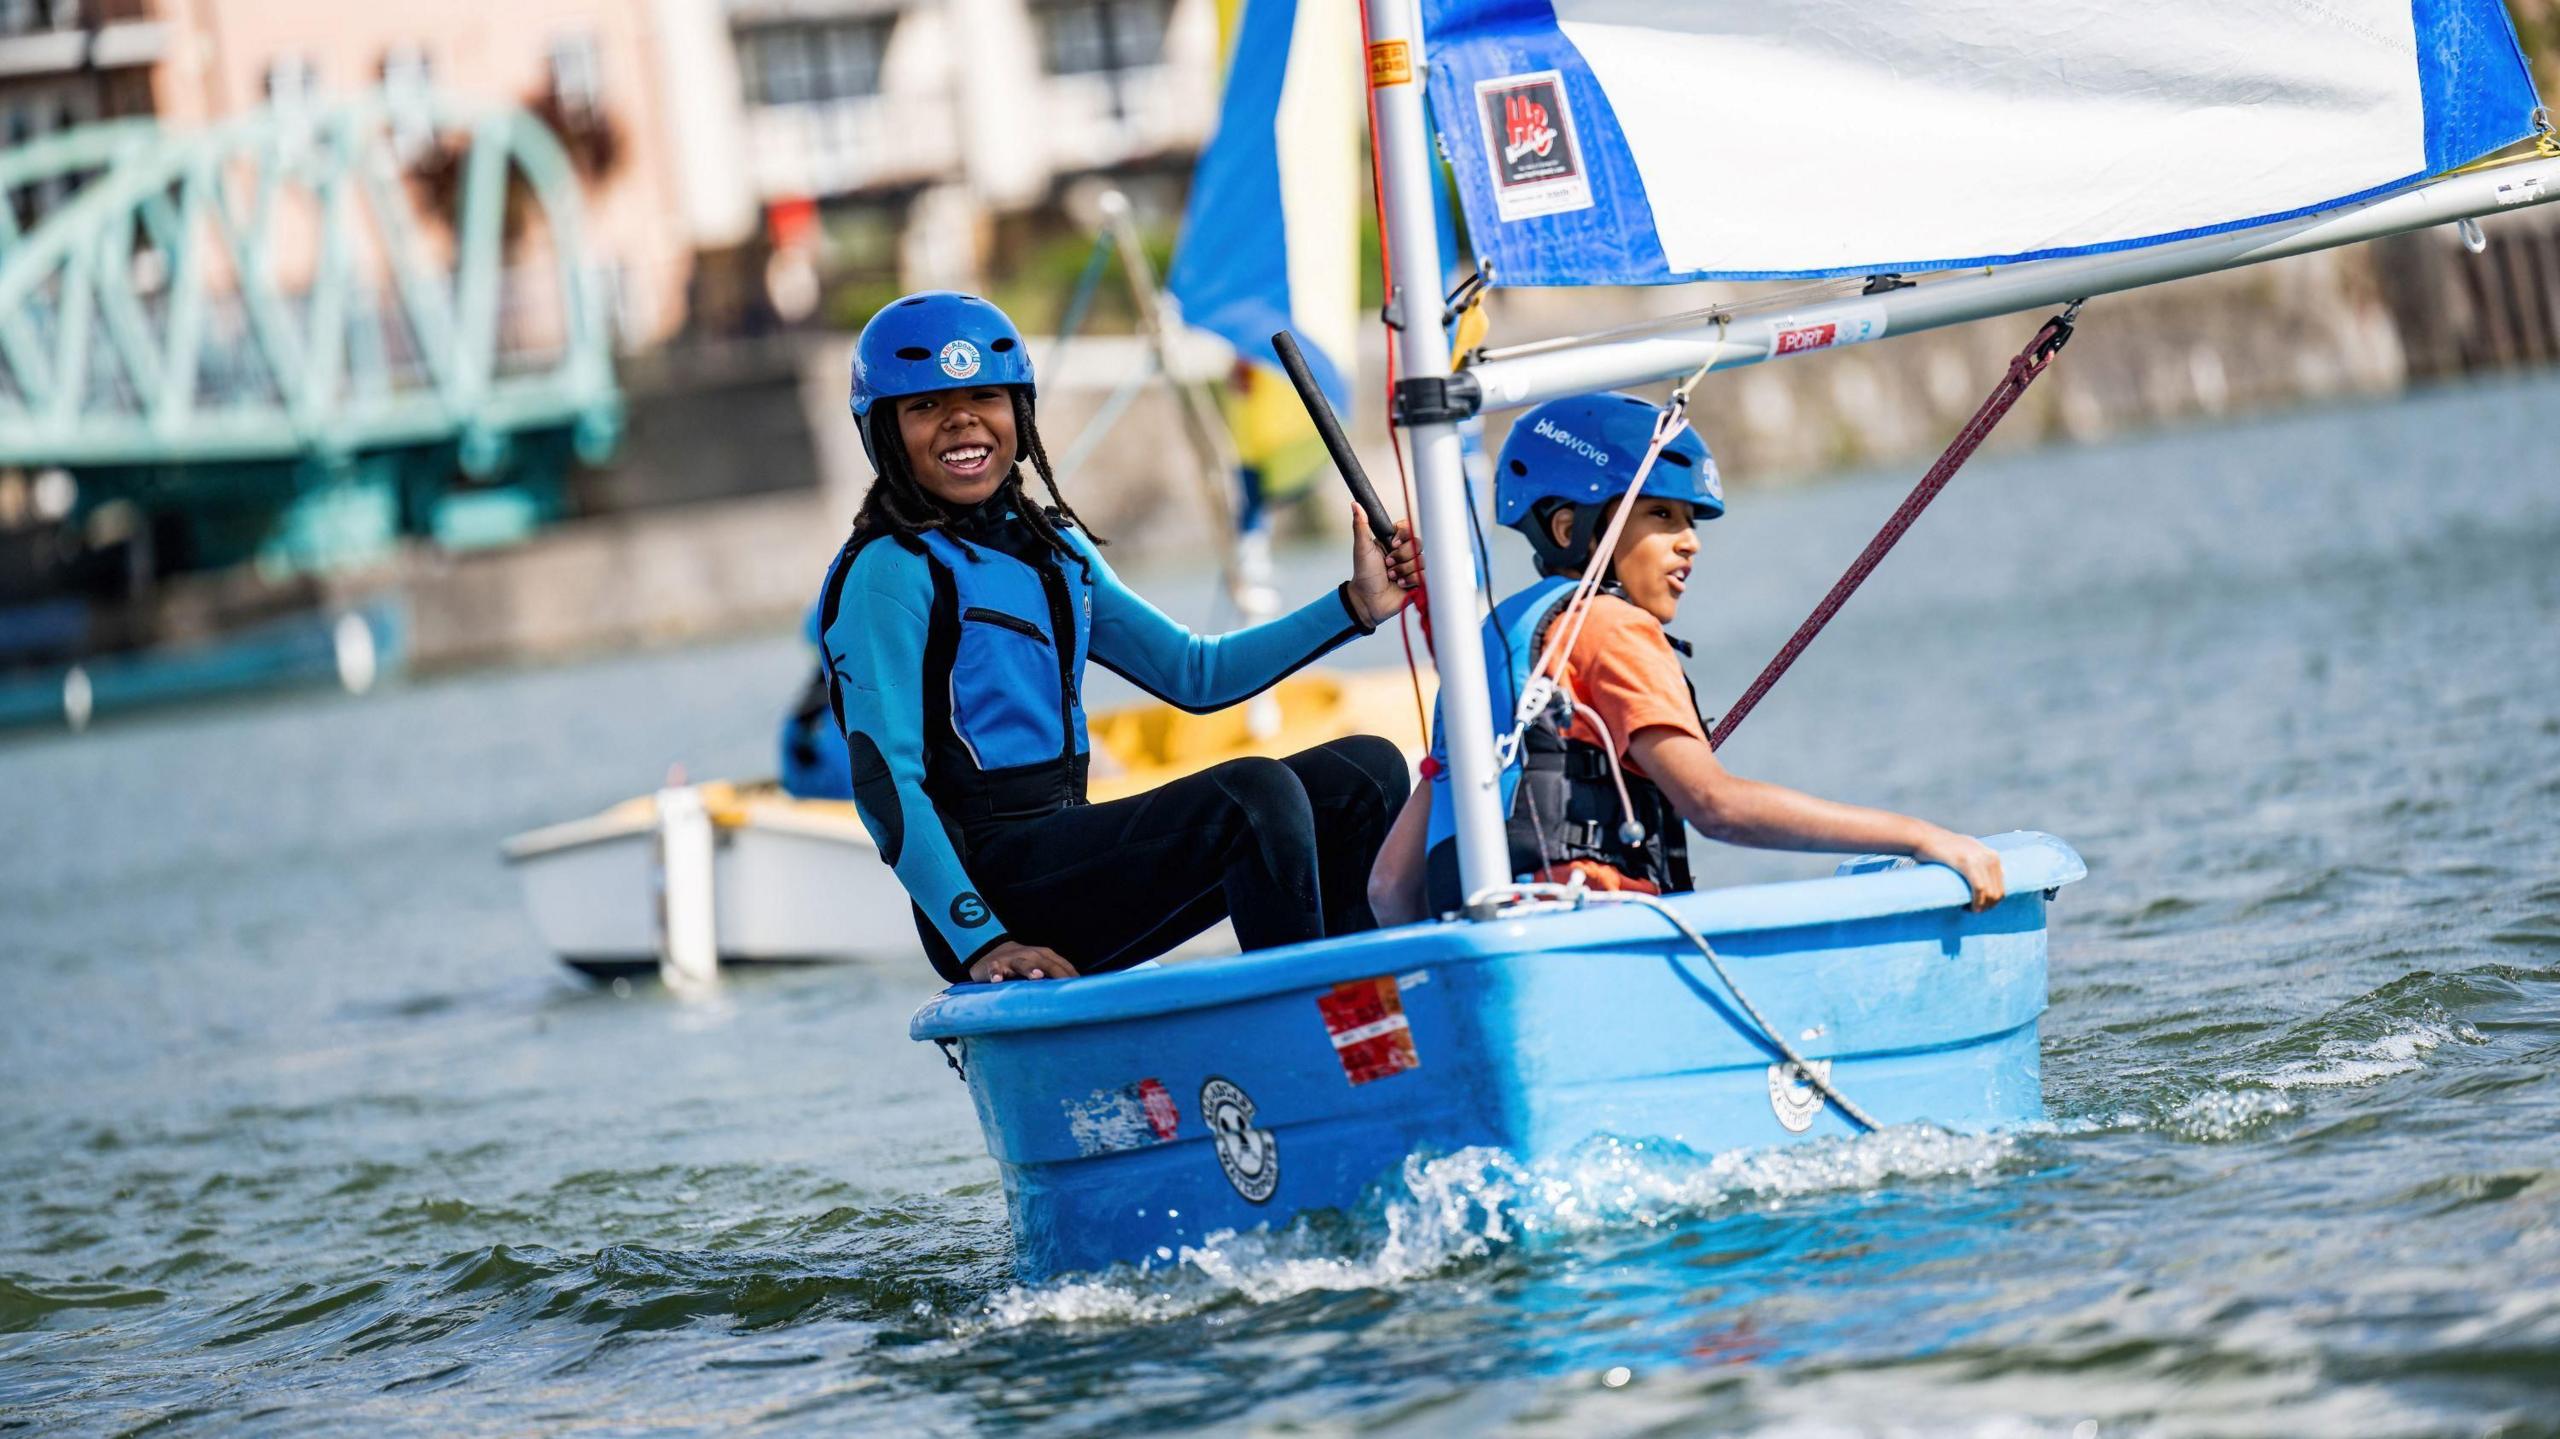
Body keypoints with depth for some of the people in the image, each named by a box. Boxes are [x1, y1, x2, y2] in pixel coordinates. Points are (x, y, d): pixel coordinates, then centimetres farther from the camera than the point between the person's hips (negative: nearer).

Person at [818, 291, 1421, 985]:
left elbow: (1194, 672, 22)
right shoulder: (888, 571, -8)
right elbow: (884, 783, -15)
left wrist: (1356, 605, 12)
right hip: (993, 887, -9)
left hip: (1070, 853, 9)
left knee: (1366, 772, 4)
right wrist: (981, 943, -25)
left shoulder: (1056, 549, 16)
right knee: (1255, 792, -26)